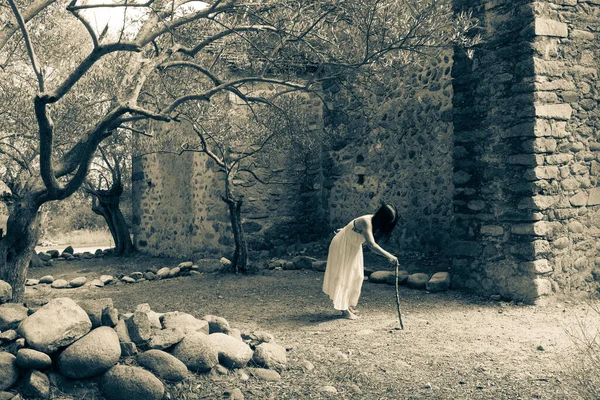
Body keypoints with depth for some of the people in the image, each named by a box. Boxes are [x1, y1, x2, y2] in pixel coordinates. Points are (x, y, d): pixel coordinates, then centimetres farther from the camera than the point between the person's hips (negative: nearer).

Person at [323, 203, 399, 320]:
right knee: (344, 276, -6)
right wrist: (388, 255, -51)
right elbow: (371, 244, -48)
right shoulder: (366, 222, -36)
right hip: (342, 246, -9)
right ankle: (344, 310, -2)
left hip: (353, 247, 9)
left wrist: (347, 230, 26)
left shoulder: (374, 221, -8)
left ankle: (348, 305, 18)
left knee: (356, 276, 9)